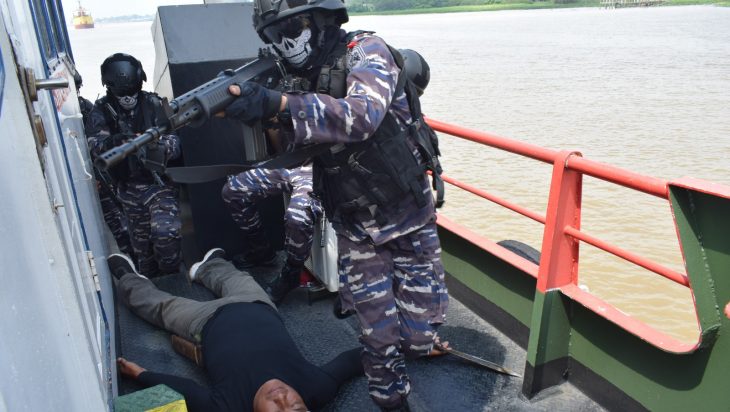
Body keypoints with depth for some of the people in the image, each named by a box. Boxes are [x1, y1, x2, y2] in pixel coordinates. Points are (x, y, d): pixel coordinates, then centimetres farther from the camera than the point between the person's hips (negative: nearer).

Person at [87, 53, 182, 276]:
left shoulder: (154, 104, -5)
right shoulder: (101, 111, 0)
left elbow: (175, 142, -13)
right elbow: (94, 144, -15)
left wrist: (159, 144, -36)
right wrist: (113, 141, -38)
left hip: (159, 183, -2)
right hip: (128, 189, 3)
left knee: (165, 232, -23)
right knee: (142, 247, 11)